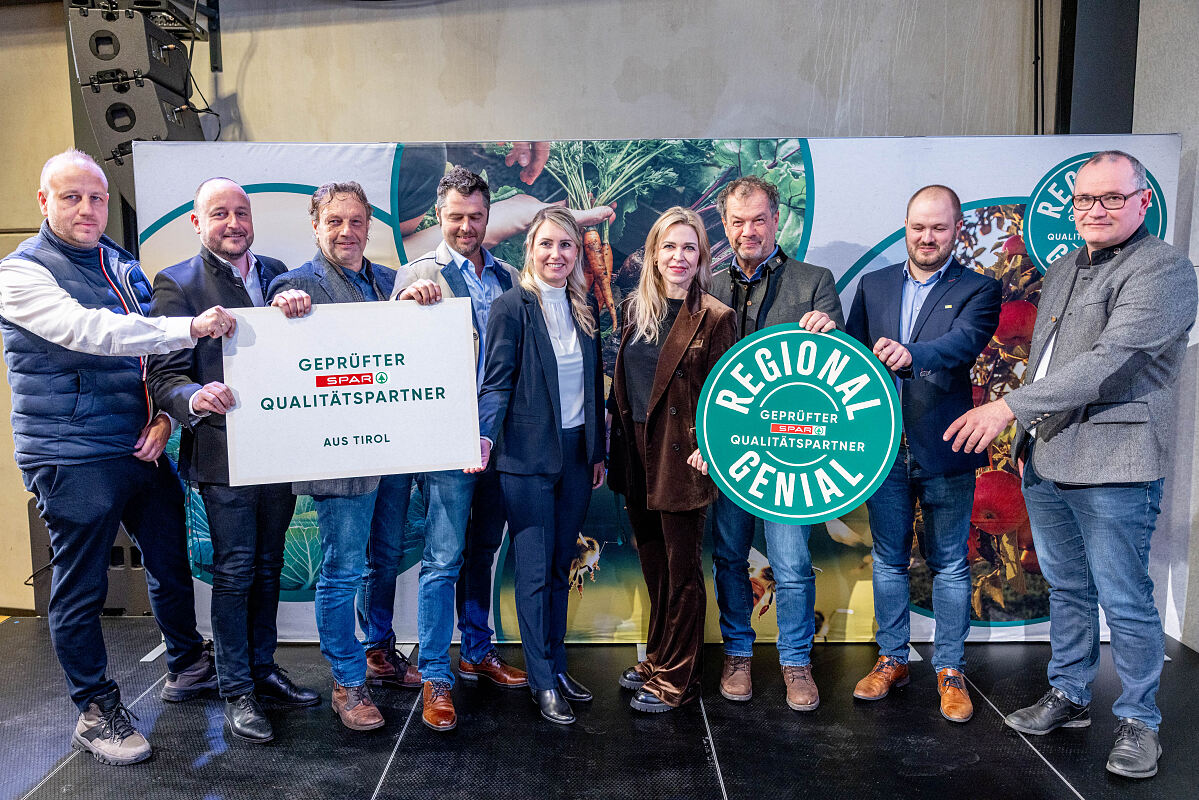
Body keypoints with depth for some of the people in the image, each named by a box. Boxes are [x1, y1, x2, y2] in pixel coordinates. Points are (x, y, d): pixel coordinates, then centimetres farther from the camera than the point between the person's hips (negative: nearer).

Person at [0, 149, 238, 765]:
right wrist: (191, 326, -34)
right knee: (81, 589, 5)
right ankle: (96, 712, 22)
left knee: (171, 562, 17)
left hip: (143, 448, 7)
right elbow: (89, 331, -27)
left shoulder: (122, 264, 12)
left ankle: (186, 666, 38)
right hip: (71, 456, -6)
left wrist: (164, 413, 0)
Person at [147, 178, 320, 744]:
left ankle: (263, 670, 31)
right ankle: (236, 692, 18)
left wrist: (299, 308, -22)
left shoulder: (275, 273, 11)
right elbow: (164, 376, -10)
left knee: (267, 566, 15)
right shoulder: (177, 284, -3)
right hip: (225, 451, -5)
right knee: (233, 572, 4)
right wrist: (195, 398, -33)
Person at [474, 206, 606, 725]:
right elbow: (497, 382, -9)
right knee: (534, 572, 1)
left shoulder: (584, 310, 11)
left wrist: (598, 451, 15)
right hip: (528, 455, -5)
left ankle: (557, 666, 26)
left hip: (576, 453, 5)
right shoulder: (511, 306, -5)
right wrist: (485, 437, -25)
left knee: (560, 568, 13)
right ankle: (543, 681, 13)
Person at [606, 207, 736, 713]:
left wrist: (710, 448, -19)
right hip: (637, 461, 6)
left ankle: (676, 679, 23)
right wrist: (615, 449, 11)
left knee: (681, 573, 8)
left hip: (682, 462, -6)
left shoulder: (715, 317, -8)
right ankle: (657, 661, 36)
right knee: (654, 571, 19)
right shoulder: (634, 309, 8)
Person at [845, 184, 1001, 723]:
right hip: (883, 446, 3)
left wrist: (910, 354, -41)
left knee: (949, 565, 9)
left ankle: (950, 669, 24)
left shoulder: (977, 290, -2)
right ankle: (892, 659, 28)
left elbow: (963, 342, -21)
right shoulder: (873, 285, 10)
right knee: (888, 559, 13)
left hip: (944, 451, -3)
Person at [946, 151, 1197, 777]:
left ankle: (1138, 721, 20)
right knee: (1066, 588, 17)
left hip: (1112, 469, -7)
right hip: (1045, 461, 7)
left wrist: (1009, 406, -24)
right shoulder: (1061, 270, 16)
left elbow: (1108, 360, -22)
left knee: (1125, 601, 2)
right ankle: (1068, 696, 32)